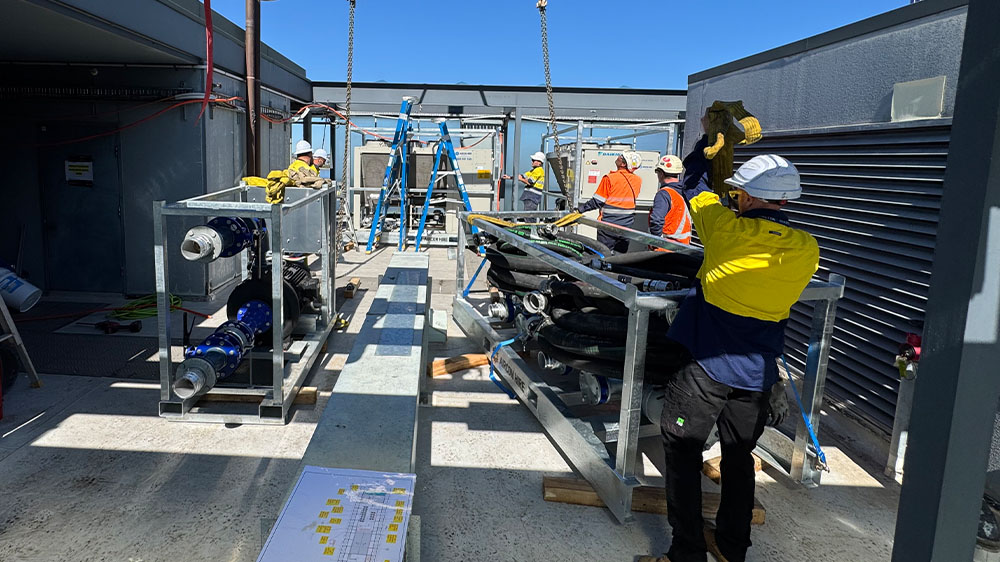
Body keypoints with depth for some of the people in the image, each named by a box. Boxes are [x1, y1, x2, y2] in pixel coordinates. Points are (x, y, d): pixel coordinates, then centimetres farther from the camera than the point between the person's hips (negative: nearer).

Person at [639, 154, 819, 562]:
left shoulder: (726, 228, -14)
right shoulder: (807, 250, -3)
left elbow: (698, 193, 5)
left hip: (705, 364, -5)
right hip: (757, 373, 5)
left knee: (682, 451, 8)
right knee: (739, 457, 20)